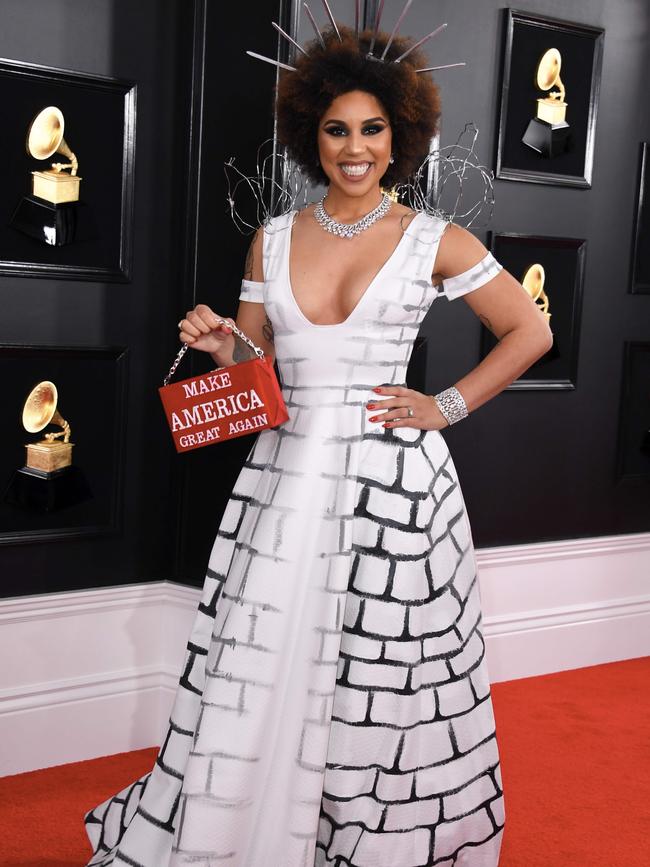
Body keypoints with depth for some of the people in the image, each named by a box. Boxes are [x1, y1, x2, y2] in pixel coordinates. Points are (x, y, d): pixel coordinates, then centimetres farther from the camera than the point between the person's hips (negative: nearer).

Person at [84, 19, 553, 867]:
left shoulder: (435, 241, 1)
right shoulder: (272, 239, 9)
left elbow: (531, 331, 7)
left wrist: (450, 405, 0)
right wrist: (221, 347, -7)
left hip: (393, 479, -2)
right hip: (285, 477, 3)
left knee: (384, 683, 3)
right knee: (257, 676, 3)